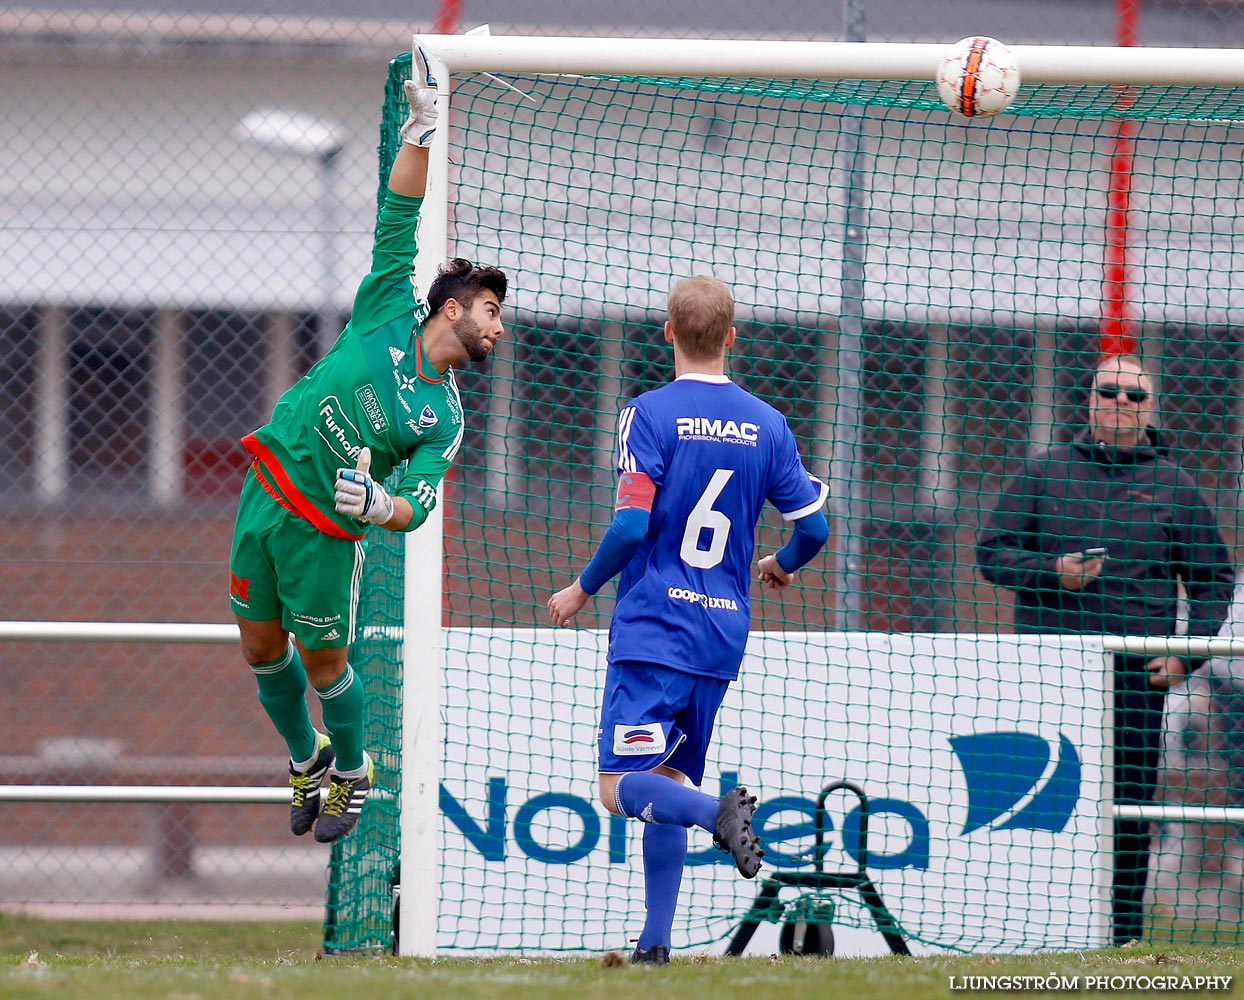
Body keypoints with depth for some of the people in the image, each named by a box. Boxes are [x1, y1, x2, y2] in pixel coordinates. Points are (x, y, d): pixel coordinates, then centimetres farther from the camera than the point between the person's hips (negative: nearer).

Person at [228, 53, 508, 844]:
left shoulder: (444, 419, -2)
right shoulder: (390, 316, 0)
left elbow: (418, 506, -9)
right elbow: (399, 222, -2)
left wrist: (382, 505, -33)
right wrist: (423, 130, -11)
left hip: (325, 533, -2)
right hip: (265, 492, 2)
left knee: (323, 662, 4)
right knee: (262, 649, 10)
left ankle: (352, 773, 30)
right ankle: (306, 758, 34)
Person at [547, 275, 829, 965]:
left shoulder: (650, 414, -7)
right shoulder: (766, 424, 6)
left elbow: (631, 525, -15)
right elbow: (813, 526, 8)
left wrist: (582, 590, 1)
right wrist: (783, 565, 31)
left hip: (652, 629, -5)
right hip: (723, 636, 5)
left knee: (623, 786, -8)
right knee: (666, 787, 13)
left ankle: (717, 811, -35)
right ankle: (655, 943, 8)